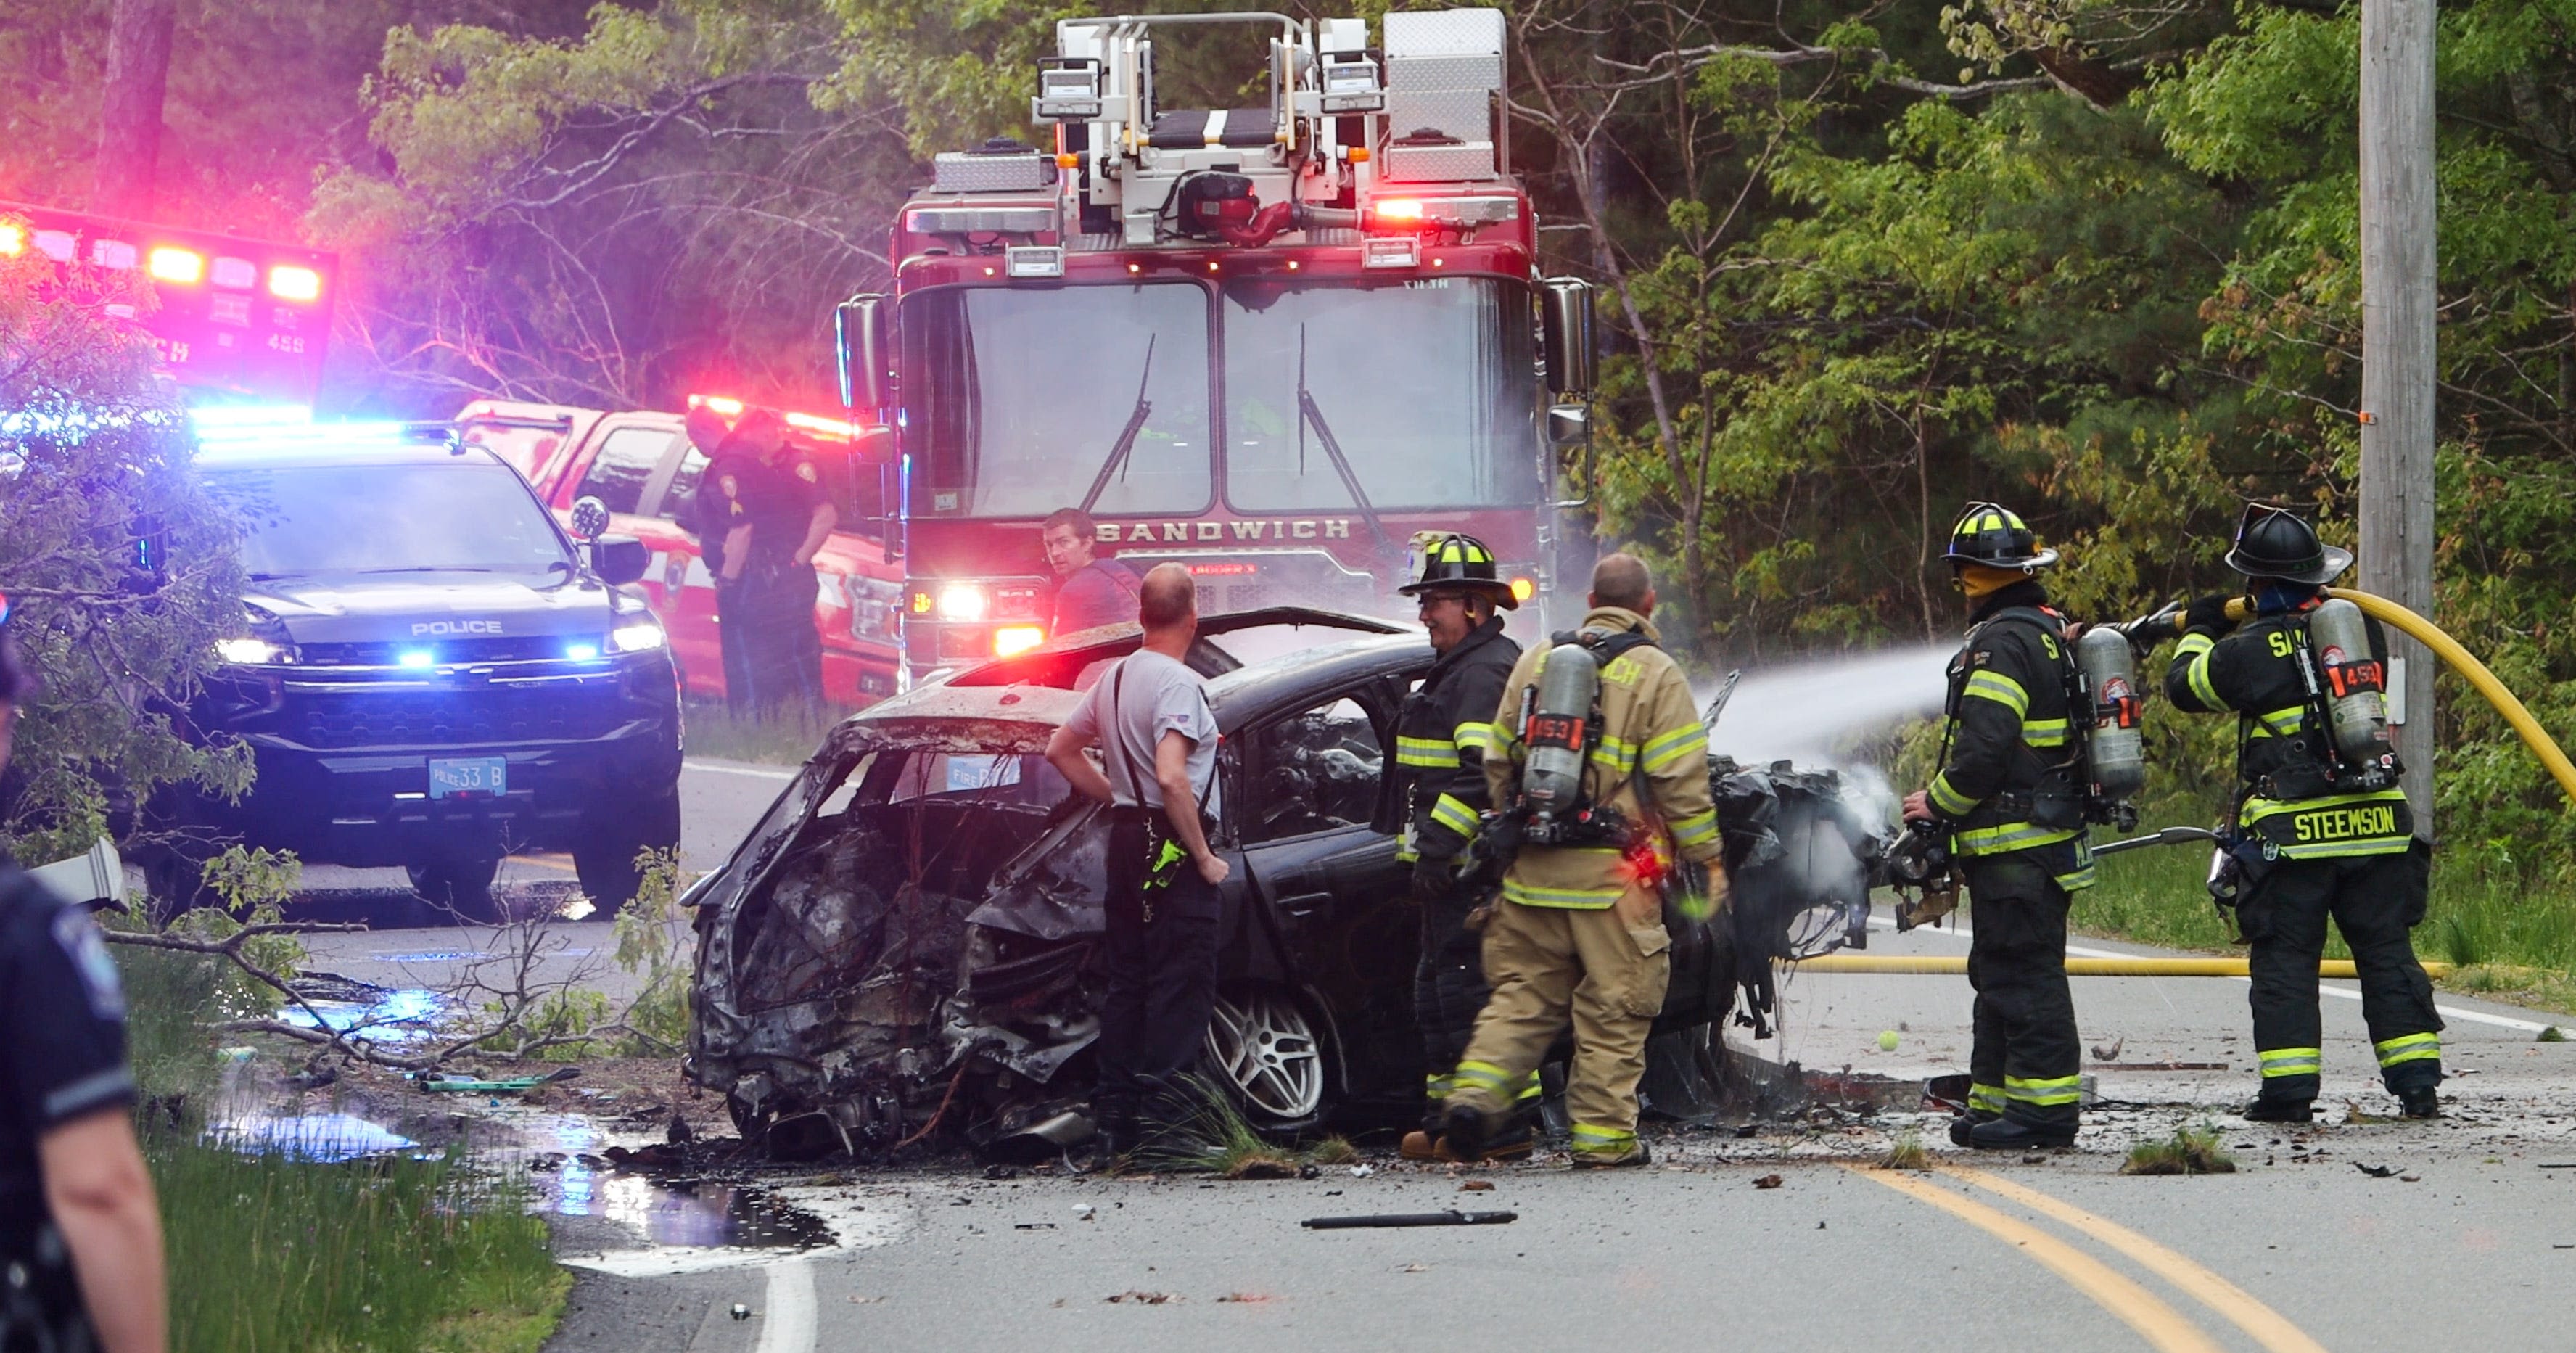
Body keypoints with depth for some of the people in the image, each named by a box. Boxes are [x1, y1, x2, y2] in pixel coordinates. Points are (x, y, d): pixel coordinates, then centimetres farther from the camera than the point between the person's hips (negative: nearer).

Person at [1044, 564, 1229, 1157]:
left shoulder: (1116, 679, 12)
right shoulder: (1178, 684, -15)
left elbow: (1061, 750, 23)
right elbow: (1171, 777, -26)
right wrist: (1204, 856, -18)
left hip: (1127, 838, 9)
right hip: (1172, 847, -9)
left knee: (1128, 979, 13)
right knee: (1182, 982, -6)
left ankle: (1115, 1114, 14)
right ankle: (1162, 1110, -11)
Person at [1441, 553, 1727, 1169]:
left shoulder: (1535, 662, 10)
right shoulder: (1655, 674, -5)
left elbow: (1499, 765, 15)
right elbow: (1682, 781, -8)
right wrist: (1709, 862, 0)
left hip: (1534, 867, 4)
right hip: (1615, 875, -4)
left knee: (1524, 995, 12)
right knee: (1614, 1008, 3)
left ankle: (1477, 1090, -6)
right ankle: (1603, 1135, 4)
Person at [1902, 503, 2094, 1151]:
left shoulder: (2002, 643, -16)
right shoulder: (2050, 632, 17)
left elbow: (1984, 748, -23)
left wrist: (1937, 802, -8)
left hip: (2014, 843, -10)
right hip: (2050, 831, 10)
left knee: (2022, 973, -8)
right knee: (2000, 974, 15)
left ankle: (2045, 1105, -9)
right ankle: (1995, 1102, 20)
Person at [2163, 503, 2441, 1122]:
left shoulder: (2250, 652, -8)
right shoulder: (2362, 629, 7)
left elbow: (2185, 686, 8)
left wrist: (2199, 631, 29)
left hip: (2293, 837, -4)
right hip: (2375, 825, 4)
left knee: (2284, 960, 3)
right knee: (2387, 954, 8)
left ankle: (2288, 1090, -1)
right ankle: (2417, 1081, 5)